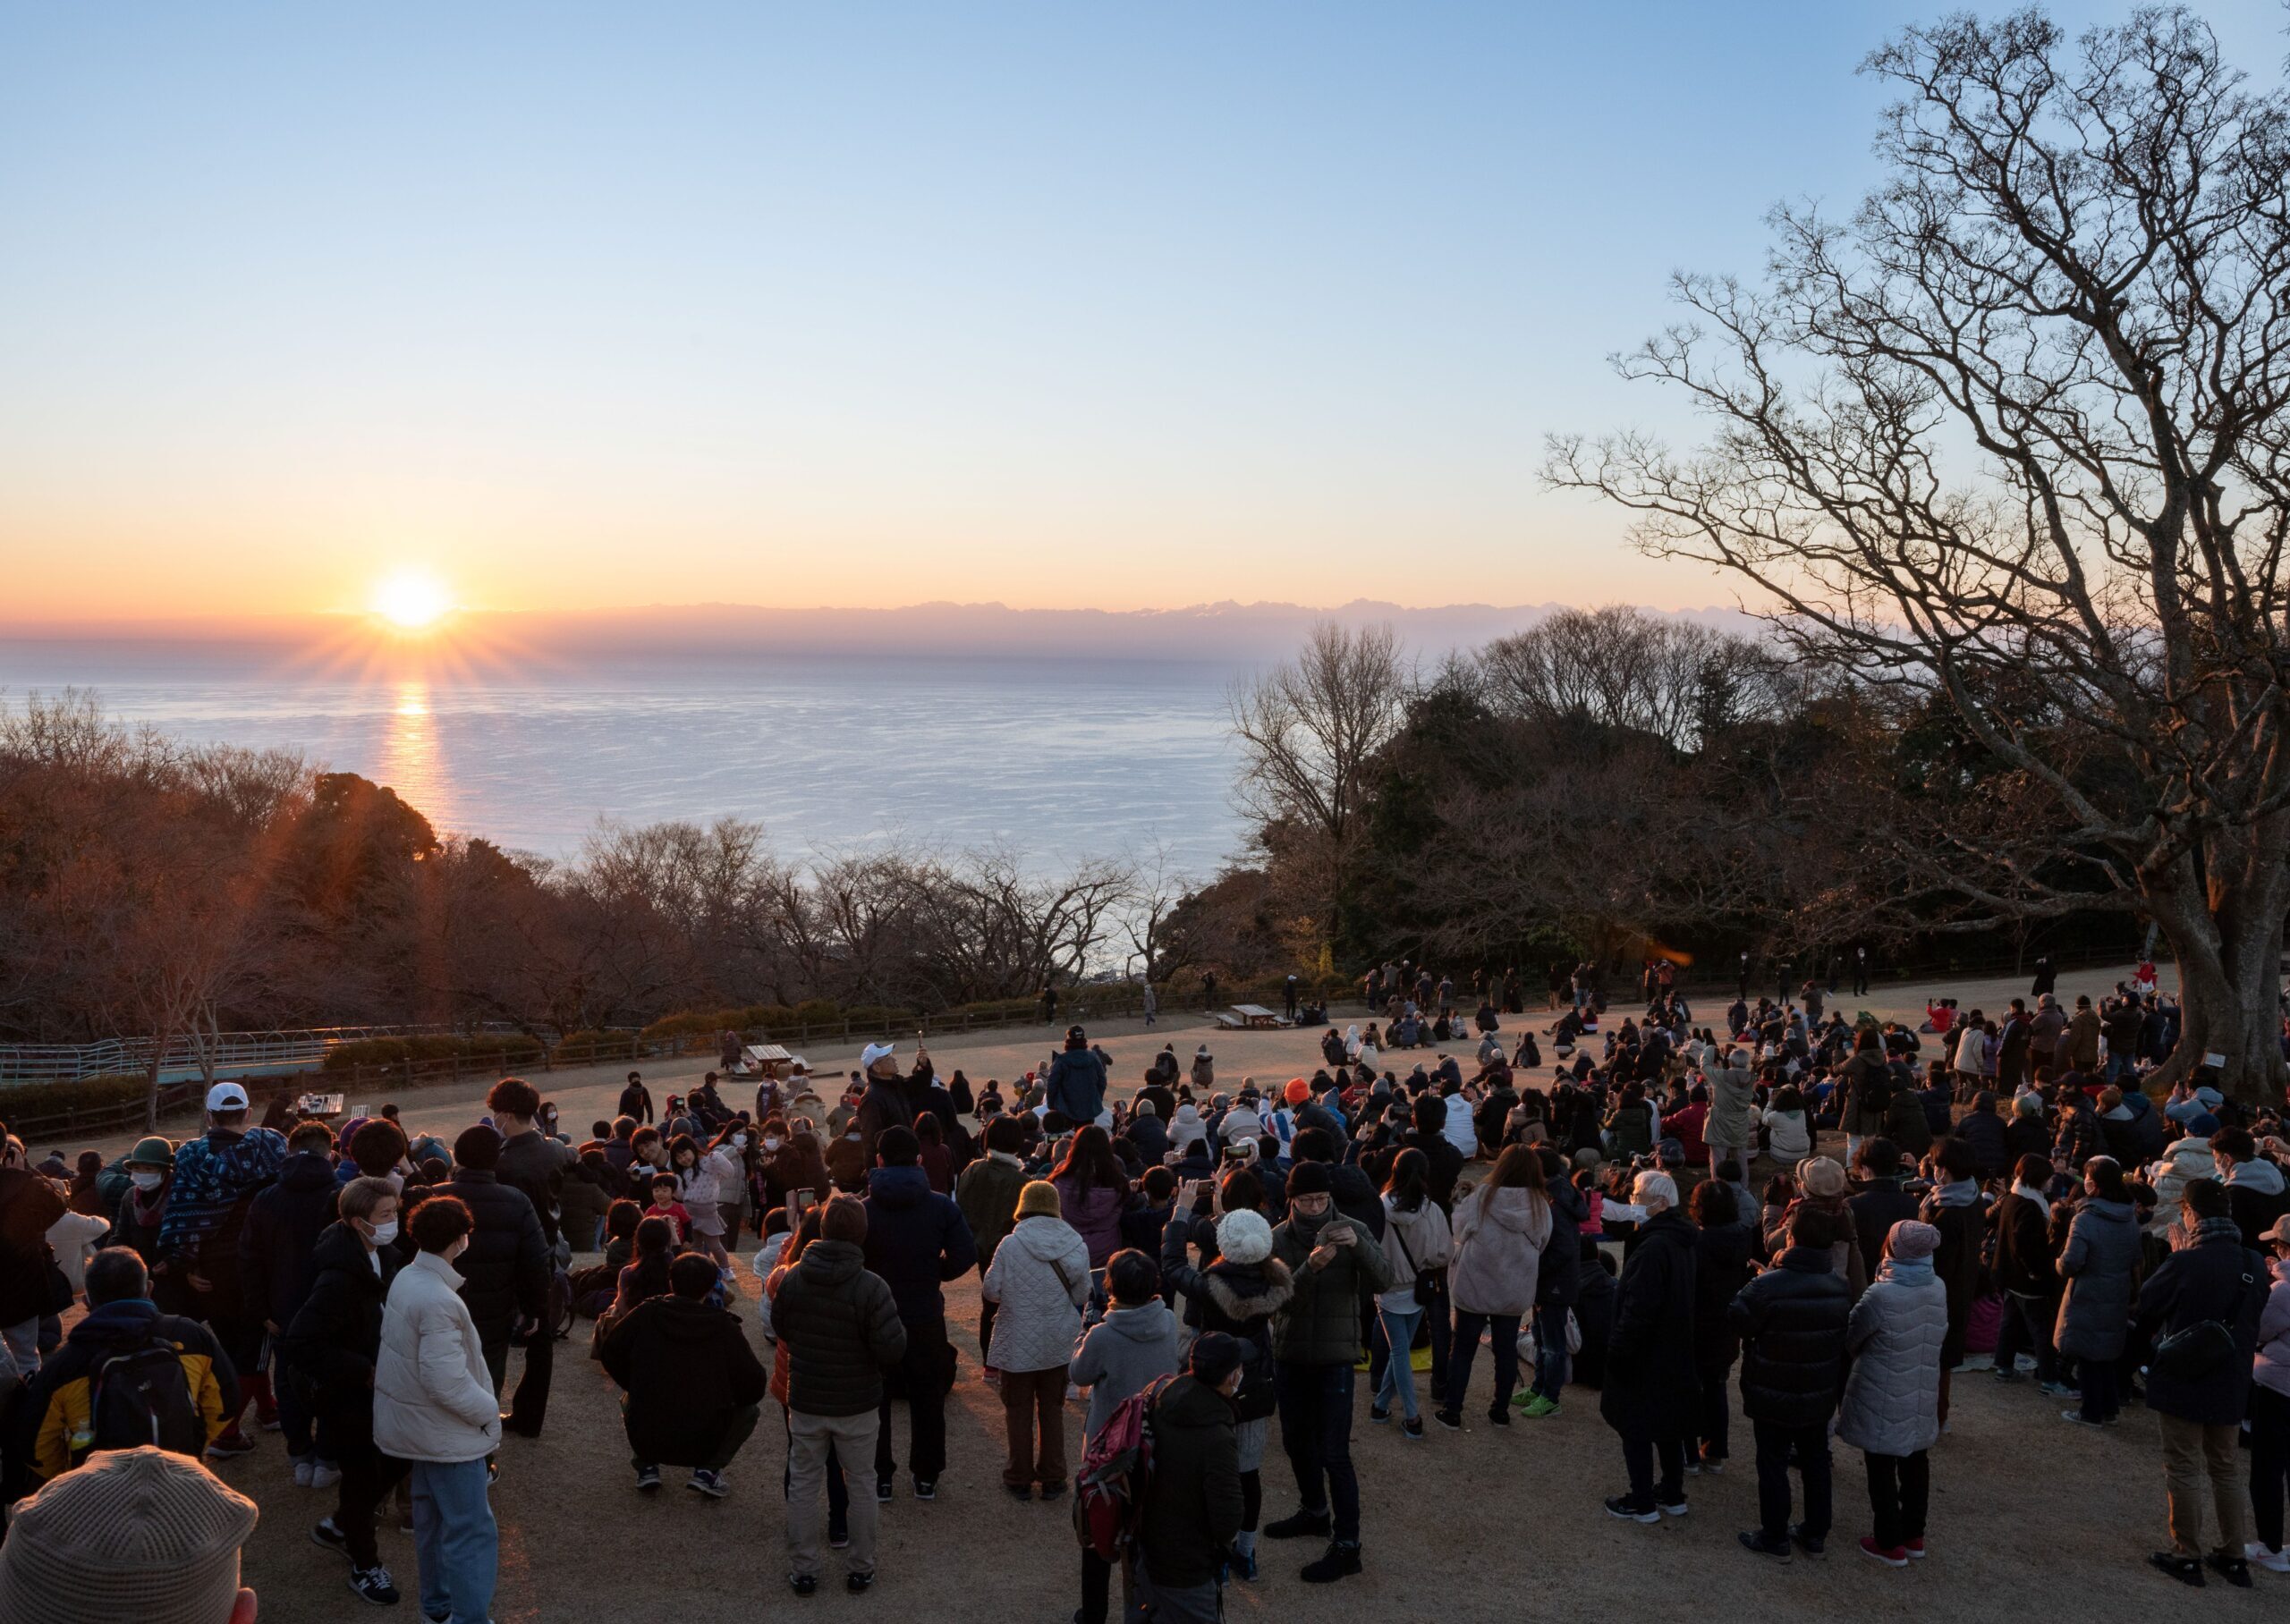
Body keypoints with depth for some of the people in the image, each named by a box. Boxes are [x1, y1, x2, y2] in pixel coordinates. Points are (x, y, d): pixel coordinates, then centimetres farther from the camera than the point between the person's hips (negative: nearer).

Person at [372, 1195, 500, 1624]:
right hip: (447, 1431, -10)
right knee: (472, 1531, -2)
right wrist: (489, 1412, -14)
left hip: (419, 1422, 10)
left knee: (432, 1516, 23)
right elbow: (446, 1381, -30)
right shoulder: (439, 1301, -29)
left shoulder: (405, 1278, -1)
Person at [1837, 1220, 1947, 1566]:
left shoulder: (1881, 1295, -25)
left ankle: (1890, 1543, 16)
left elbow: (1850, 1339, -12)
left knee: (1882, 1468, 7)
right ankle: (1914, 1535, 32)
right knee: (1915, 1462, 19)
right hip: (1922, 1395, 6)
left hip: (1883, 1400, -6)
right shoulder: (1938, 1289, -6)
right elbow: (1940, 1334, 5)